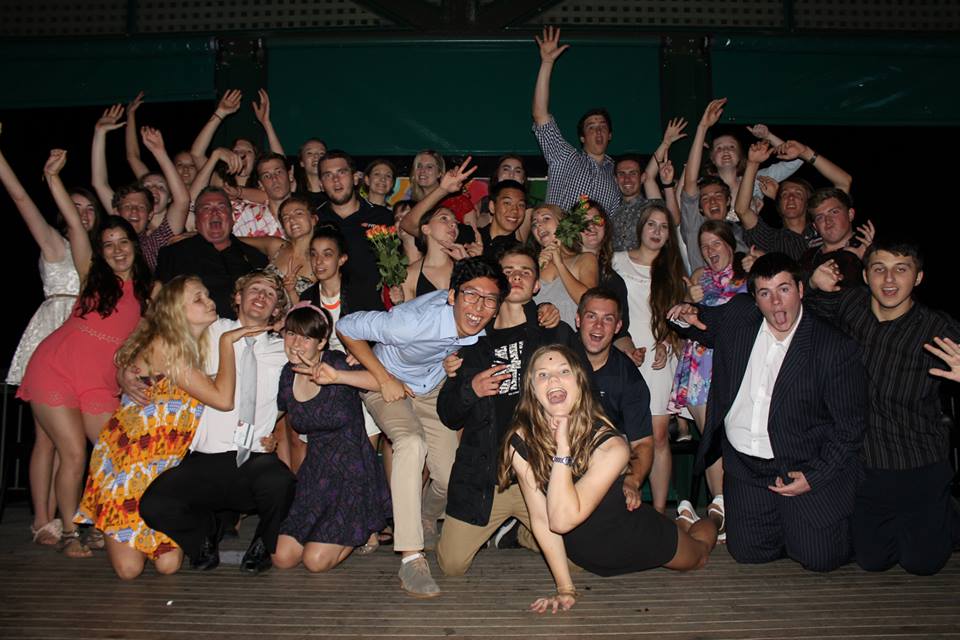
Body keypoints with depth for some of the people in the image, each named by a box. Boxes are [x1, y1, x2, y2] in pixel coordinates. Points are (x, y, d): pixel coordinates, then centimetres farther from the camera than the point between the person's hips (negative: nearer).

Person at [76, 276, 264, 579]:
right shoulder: (163, 346, -20)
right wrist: (227, 341, -20)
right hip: (127, 459, -7)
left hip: (165, 464, 7)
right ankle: (108, 530, 25)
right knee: (129, 568, -7)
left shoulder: (196, 347, 6)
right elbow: (222, 398, -25)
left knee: (169, 564, -3)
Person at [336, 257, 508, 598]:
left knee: (450, 479, -3)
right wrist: (385, 379, -26)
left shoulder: (484, 326, -24)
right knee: (412, 443, -34)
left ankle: (427, 518, 34)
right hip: (390, 385, -4)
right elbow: (346, 327, -25)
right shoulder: (413, 322, -39)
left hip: (433, 389, 5)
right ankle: (411, 557, -30)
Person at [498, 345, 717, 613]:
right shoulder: (521, 444, -26)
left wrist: (562, 445, -44)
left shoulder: (610, 445, -34)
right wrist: (565, 589, -17)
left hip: (640, 540, -2)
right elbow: (541, 519, -19)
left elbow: (562, 520, -42)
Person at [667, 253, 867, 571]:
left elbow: (850, 426, -7)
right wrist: (686, 316, -2)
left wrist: (815, 477, -14)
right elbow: (705, 327, 21)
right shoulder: (737, 315, -2)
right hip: (744, 465, 3)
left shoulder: (836, 348, -12)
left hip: (805, 467, -3)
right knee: (748, 552, 2)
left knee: (820, 558, -4)